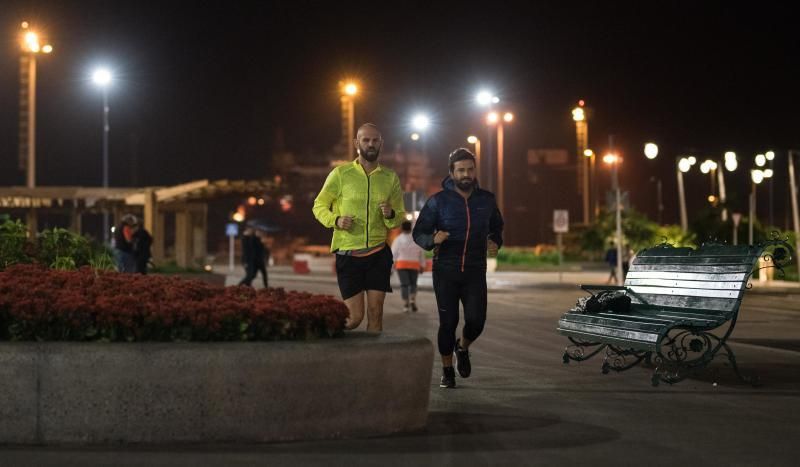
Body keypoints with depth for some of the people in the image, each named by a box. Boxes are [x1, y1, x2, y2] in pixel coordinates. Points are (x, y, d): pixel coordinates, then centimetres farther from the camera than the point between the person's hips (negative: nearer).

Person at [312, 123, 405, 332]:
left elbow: (400, 217, 13)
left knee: (375, 313, 1)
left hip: (379, 254, 3)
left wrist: (391, 215, -11)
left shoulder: (391, 178, 7)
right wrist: (336, 220, -14)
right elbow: (319, 206, 5)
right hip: (348, 254, -3)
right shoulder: (340, 174, -2)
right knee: (355, 317, -2)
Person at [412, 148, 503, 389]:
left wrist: (495, 242, 3)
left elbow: (497, 227, 24)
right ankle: (447, 370, 18)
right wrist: (433, 239, -24)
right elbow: (418, 233, -2)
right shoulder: (438, 201, -3)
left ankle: (463, 348, 25)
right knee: (448, 322, -2)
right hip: (445, 272, -2)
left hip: (475, 272, 2)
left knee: (476, 321, -10)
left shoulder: (486, 200, 6)